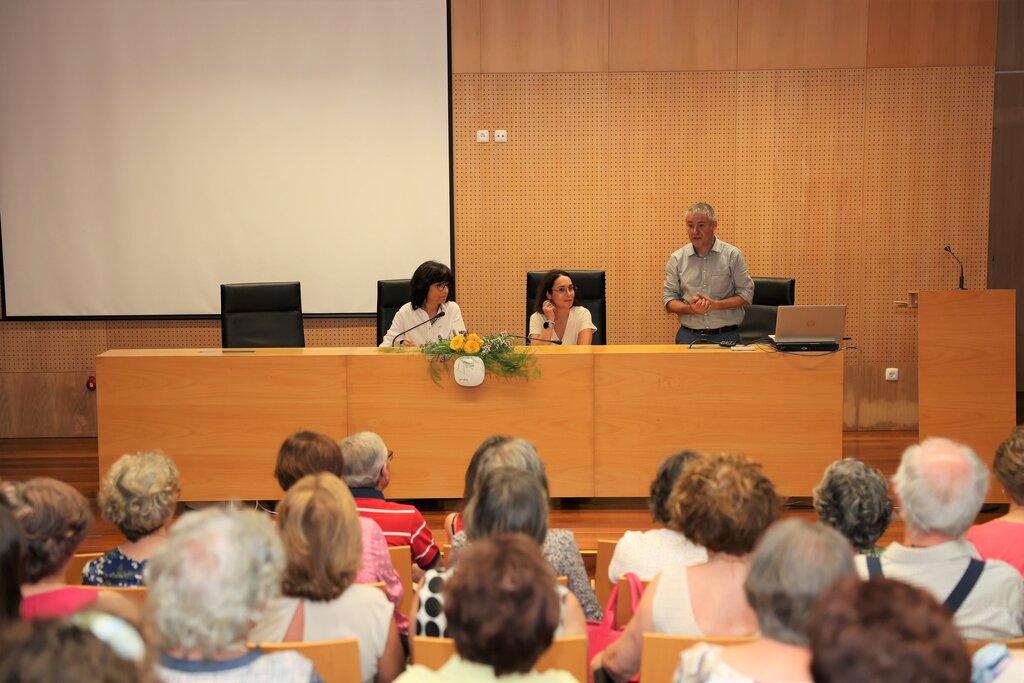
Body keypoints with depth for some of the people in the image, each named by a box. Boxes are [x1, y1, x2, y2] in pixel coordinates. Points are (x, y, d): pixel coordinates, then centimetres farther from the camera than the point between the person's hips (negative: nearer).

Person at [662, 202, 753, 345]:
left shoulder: (733, 255, 4)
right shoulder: (677, 259, 8)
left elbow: (746, 294, 4)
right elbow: (668, 298, 8)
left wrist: (716, 305, -10)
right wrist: (690, 309, -11)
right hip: (689, 336, 1)